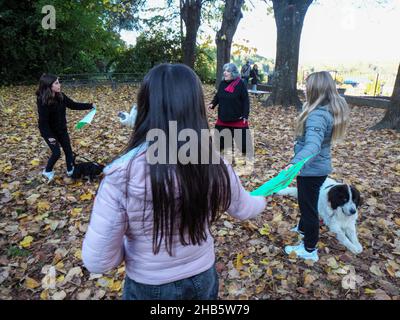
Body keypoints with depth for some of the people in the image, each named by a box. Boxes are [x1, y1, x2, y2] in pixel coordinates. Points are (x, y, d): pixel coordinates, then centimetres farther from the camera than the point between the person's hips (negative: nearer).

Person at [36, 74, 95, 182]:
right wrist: (49, 136, -28)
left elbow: (73, 105, 2)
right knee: (56, 153, -5)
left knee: (68, 150, 9)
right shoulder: (42, 101, -25)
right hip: (48, 131, -6)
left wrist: (90, 105, -1)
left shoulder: (60, 96, -7)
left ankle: (70, 171, 29)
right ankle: (47, 171, 22)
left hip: (61, 129, 6)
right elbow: (43, 120, -25)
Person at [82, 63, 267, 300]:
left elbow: (97, 262, -20)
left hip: (149, 289, -1)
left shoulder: (122, 174, -28)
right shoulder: (214, 165, -18)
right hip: (203, 279, 2)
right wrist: (262, 200, 24)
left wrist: (133, 244, 0)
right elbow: (243, 209, 2)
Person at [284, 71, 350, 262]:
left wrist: (294, 164, -62)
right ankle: (303, 228, 53)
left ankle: (309, 250, 25)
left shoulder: (317, 115, -30)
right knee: (307, 202, 29)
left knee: (309, 206, 7)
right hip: (319, 166, 9)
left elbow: (312, 145, -46)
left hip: (311, 169, -9)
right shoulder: (331, 109, 0)